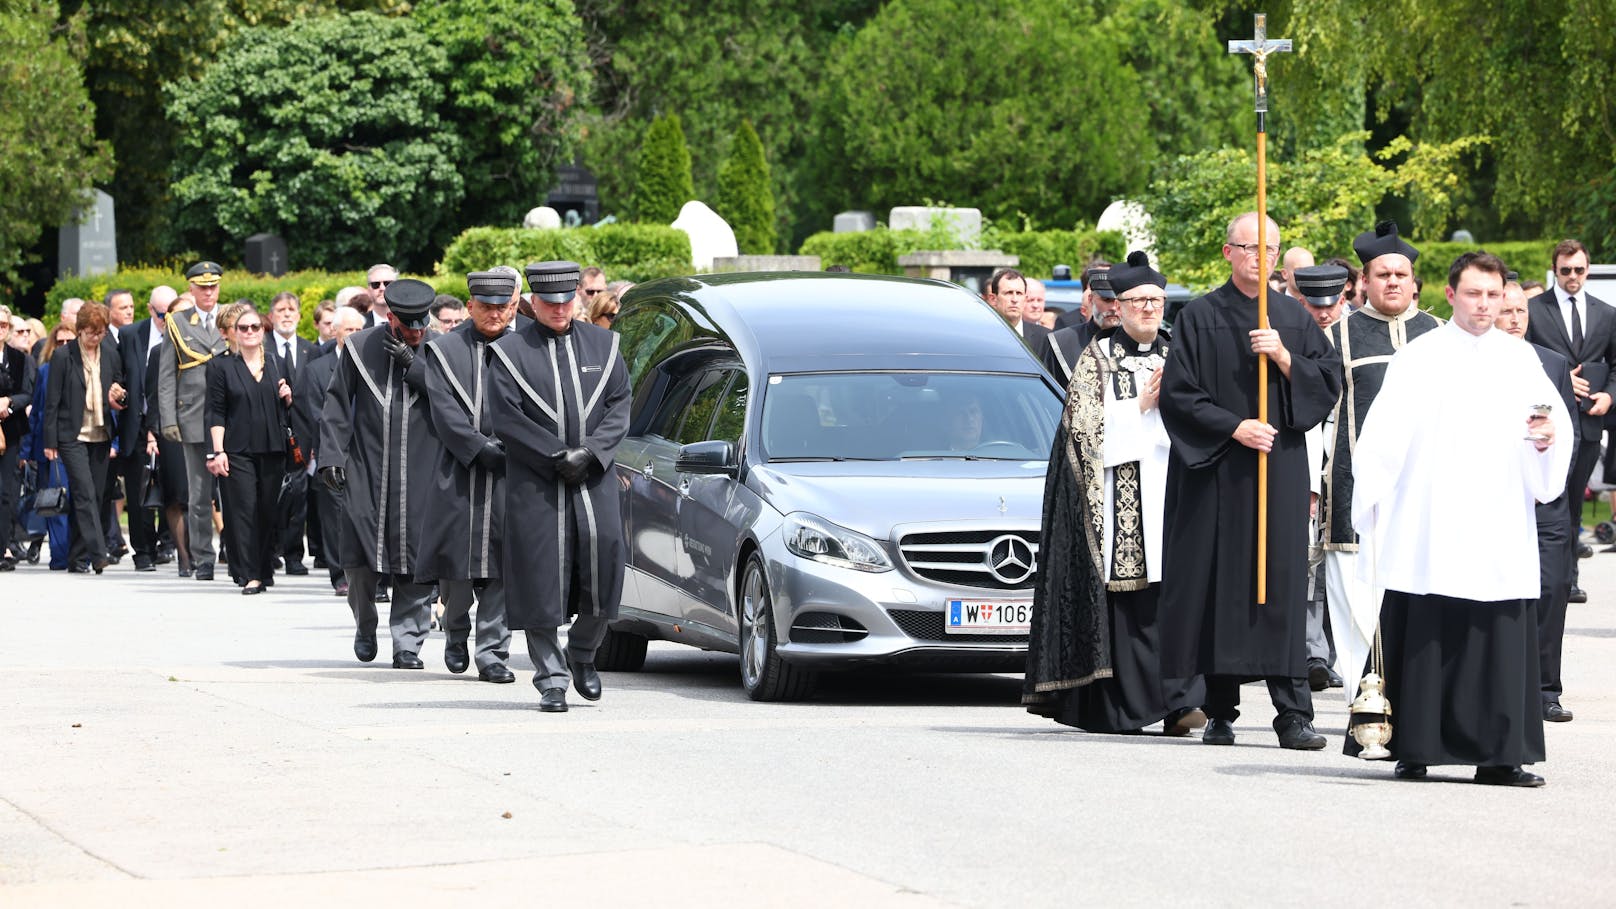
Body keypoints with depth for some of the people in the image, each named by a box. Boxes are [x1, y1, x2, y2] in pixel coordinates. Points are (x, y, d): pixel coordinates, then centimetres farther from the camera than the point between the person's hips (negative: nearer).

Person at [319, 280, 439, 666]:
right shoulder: (360, 348, 4)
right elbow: (337, 406, 6)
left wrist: (414, 365, -15)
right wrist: (331, 457, -1)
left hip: (420, 476, 0)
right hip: (366, 471, 0)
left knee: (417, 562, -4)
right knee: (359, 559, -1)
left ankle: (407, 642, 5)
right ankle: (364, 626, 25)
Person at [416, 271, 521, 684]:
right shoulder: (444, 350, 6)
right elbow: (445, 412, -2)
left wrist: (507, 449, -8)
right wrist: (482, 450, -11)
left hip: (509, 472, 0)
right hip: (458, 474, 0)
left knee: (501, 565, -4)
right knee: (455, 561, 1)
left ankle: (492, 653, 1)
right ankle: (457, 632, 25)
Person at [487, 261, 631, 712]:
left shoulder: (603, 345, 11)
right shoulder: (510, 352, 1)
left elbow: (619, 406, 7)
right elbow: (506, 418, -5)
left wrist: (590, 453, -9)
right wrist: (557, 455, -12)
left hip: (595, 479, 2)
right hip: (535, 486, -2)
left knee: (602, 566, -4)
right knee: (541, 580, -4)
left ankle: (582, 654, 22)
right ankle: (552, 680, 4)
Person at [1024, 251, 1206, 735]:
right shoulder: (1098, 358, 8)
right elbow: (1083, 423, -3)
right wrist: (1142, 405, -8)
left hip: (1171, 486, 3)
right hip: (1116, 491, -2)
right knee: (1125, 596, -7)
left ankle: (1178, 700, -17)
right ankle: (1123, 706, -2)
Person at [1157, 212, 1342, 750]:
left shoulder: (1294, 319, 11)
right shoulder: (1201, 317, 2)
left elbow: (1329, 381, 4)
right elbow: (1178, 394, -4)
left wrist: (1283, 357, -11)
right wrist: (1233, 428, -14)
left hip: (1282, 469, 2)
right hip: (1217, 473, -2)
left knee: (1282, 584, -4)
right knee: (1220, 586, -1)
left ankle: (1294, 714, -7)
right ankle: (1220, 711, 7)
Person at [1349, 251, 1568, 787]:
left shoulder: (1520, 359, 13)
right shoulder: (1420, 358, 4)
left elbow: (1551, 416, 7)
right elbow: (1382, 440, -1)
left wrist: (1548, 437, -15)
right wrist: (1373, 497, -12)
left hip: (1500, 531, 2)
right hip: (1428, 533, -2)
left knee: (1501, 641, -2)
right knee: (1424, 639, -3)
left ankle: (1498, 756, 1)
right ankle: (1415, 752, 3)